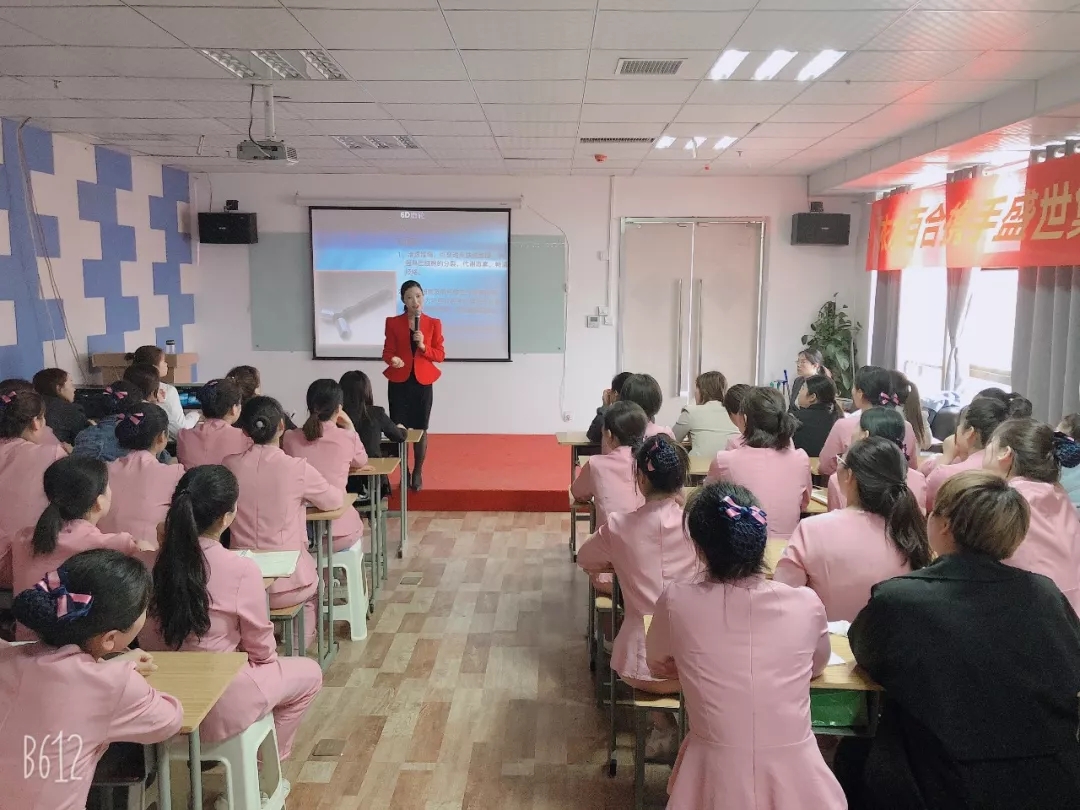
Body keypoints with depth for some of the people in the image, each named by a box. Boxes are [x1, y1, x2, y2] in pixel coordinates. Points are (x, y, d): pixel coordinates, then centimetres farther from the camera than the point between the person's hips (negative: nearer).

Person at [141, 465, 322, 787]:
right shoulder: (241, 570, -24)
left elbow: (148, 641, 3)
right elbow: (262, 651, -12)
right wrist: (266, 659, 10)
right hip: (220, 707, -6)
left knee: (270, 670, 30)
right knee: (309, 673, 19)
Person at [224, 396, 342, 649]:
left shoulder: (229, 465, -6)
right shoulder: (297, 469, -14)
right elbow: (334, 501, 2)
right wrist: (304, 495, 24)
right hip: (287, 583, -3)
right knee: (312, 583, 32)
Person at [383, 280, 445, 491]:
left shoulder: (434, 323, 4)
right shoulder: (393, 323, 3)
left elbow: (440, 355, 3)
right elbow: (387, 352, 1)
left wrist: (423, 347, -15)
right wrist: (392, 360, -21)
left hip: (422, 382, 0)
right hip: (399, 382, 0)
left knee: (420, 429, 1)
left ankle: (418, 473, 15)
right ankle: (403, 473, 10)